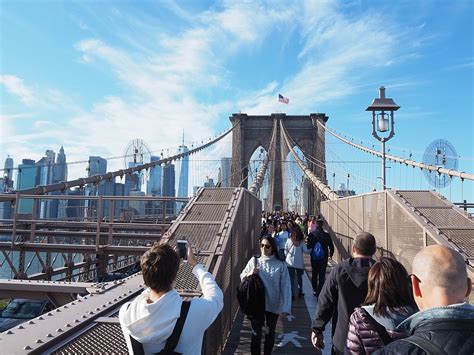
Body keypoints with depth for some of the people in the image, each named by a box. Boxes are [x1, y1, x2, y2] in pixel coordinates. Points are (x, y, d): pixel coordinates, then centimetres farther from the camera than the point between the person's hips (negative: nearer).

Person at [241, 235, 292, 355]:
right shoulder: (254, 260, -5)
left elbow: (285, 287, -11)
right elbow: (241, 277, 1)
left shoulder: (280, 265, -10)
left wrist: (286, 307, -15)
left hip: (273, 305, 0)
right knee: (256, 332, 9)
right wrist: (249, 274, -20)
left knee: (270, 332, 18)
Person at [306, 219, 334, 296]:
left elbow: (308, 246, -7)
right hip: (324, 258, -1)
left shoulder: (311, 234, -10)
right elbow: (331, 246, -1)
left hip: (314, 258, 1)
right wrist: (330, 254, 16)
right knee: (322, 275, 4)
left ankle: (315, 290, 23)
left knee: (314, 274, 17)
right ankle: (320, 291, 2)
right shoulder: (326, 235, -9)